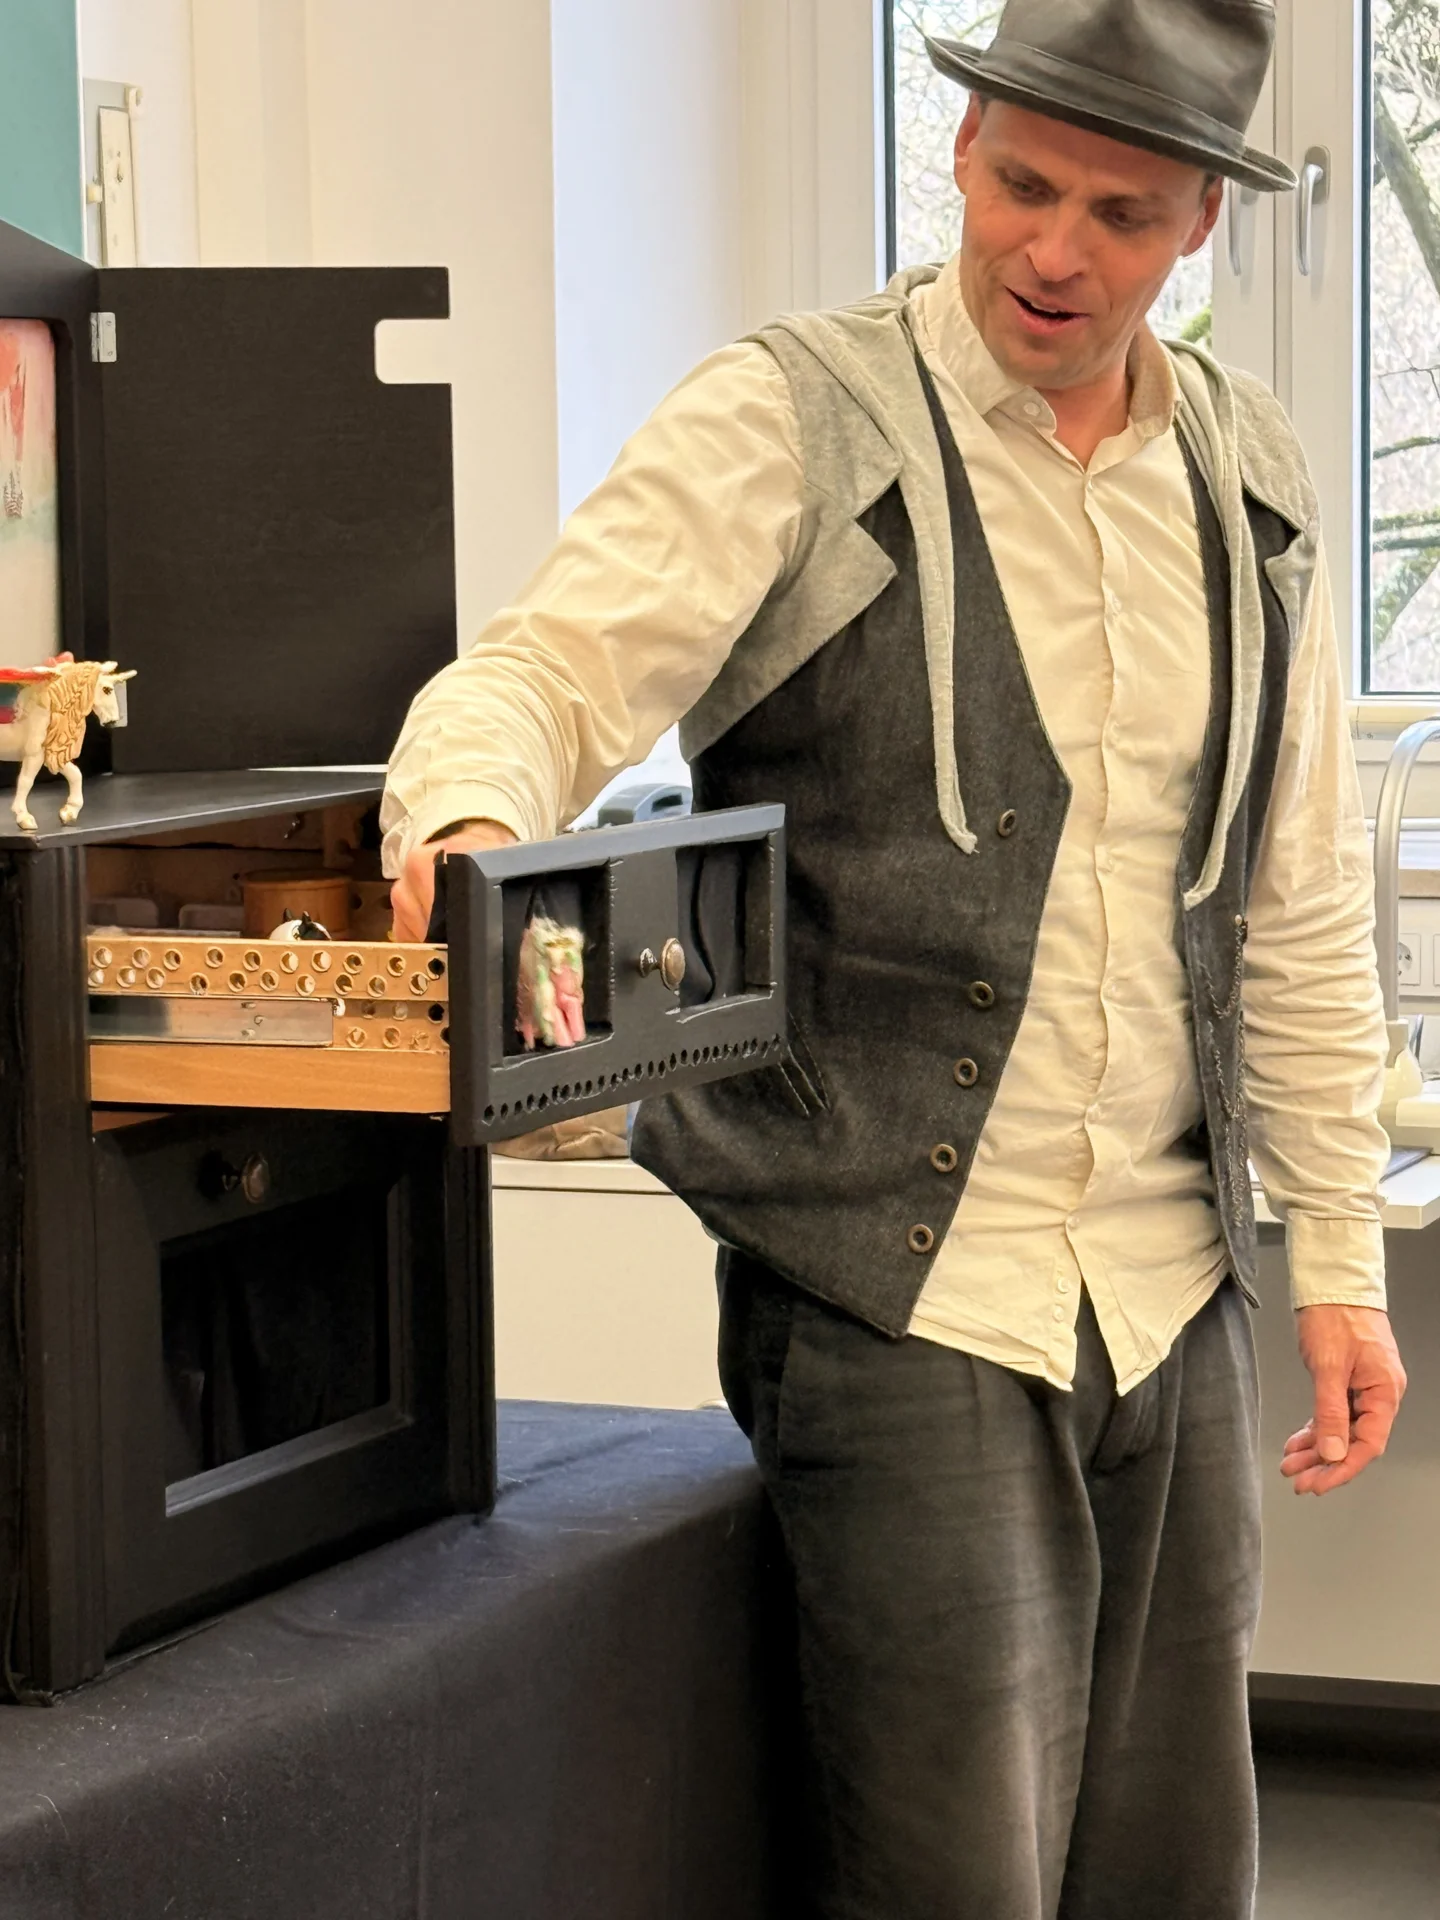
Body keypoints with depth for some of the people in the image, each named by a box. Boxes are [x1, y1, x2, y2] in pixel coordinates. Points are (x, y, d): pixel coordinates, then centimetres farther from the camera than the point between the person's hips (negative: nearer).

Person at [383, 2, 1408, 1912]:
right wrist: (470, 819, -40)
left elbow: (1299, 907, 14)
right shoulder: (794, 425, -6)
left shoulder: (1247, 476, 10)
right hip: (904, 1302, -5)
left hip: (1172, 1300, 6)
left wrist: (1338, 1256, 13)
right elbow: (545, 675, -16)